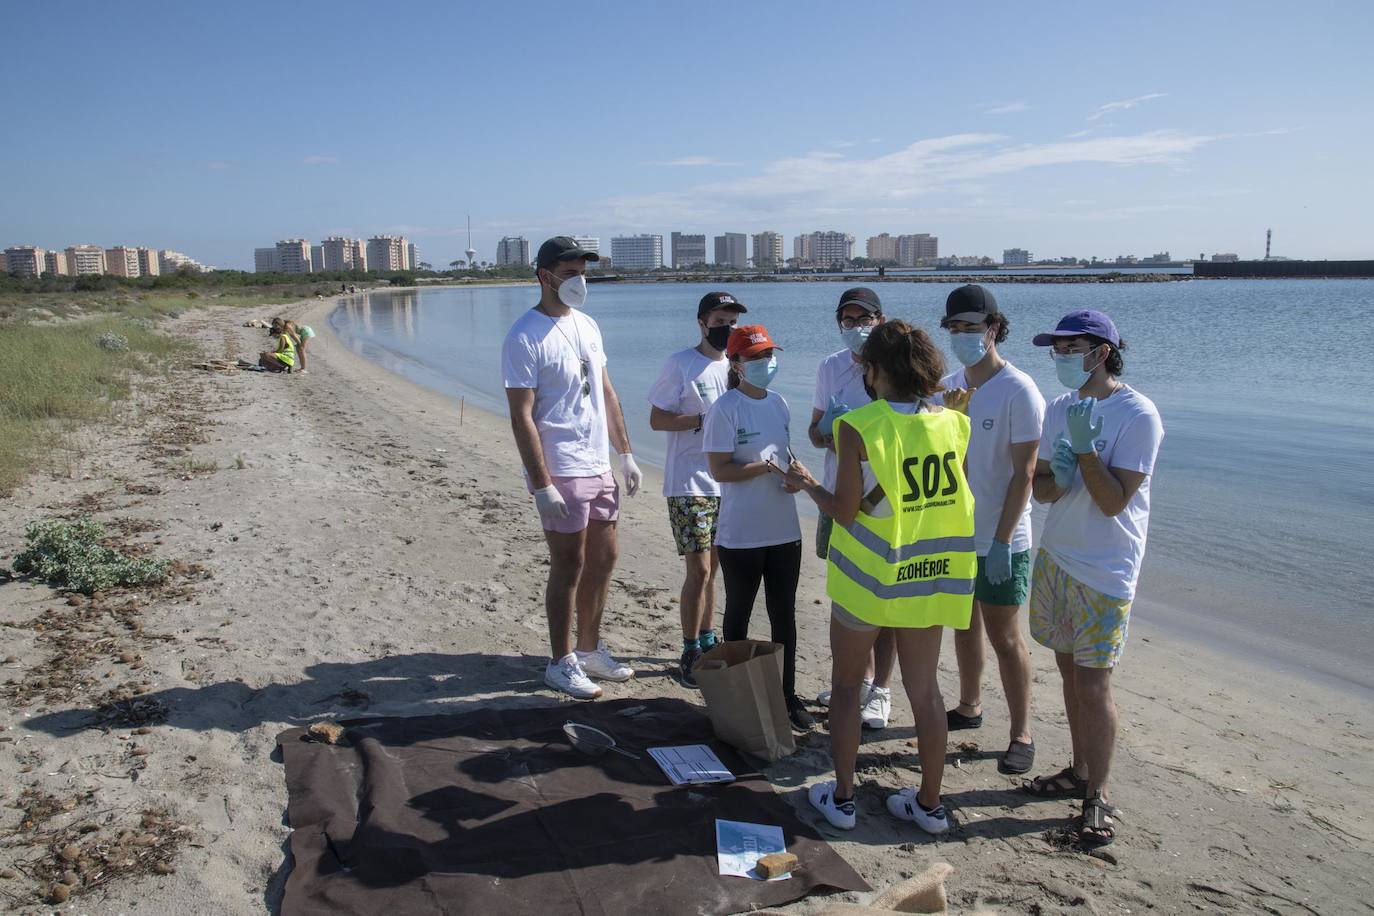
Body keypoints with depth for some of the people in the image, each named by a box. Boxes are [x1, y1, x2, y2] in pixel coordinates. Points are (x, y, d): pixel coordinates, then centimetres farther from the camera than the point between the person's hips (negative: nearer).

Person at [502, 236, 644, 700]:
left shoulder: (587, 326, 12)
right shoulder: (526, 337, -13)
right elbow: (521, 416, -17)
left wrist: (625, 453, 15)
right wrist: (541, 486, -20)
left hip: (599, 466, 8)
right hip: (560, 472, -8)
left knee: (602, 559, 15)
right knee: (568, 566, 0)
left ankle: (589, 649, 30)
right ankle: (561, 663, 16)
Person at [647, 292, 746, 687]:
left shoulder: (735, 366, 11)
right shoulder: (680, 364, -7)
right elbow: (657, 419, -10)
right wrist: (704, 419, -21)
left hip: (725, 483, 6)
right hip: (689, 483, -6)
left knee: (711, 567, 15)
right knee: (699, 569, -7)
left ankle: (707, 641, 28)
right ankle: (689, 654, 6)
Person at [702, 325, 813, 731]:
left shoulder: (779, 404, 7)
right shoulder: (725, 409, -12)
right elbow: (719, 469, -15)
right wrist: (767, 467, -25)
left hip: (785, 531, 6)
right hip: (741, 535, -5)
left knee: (784, 616, 13)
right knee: (738, 616, 12)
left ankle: (787, 694, 26)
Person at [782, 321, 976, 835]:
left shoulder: (859, 427, -17)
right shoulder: (953, 423, -4)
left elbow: (845, 511, -16)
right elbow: (957, 494, 7)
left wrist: (806, 484, 4)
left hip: (871, 574, -4)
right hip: (932, 574, 4)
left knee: (846, 685, 15)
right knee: (924, 687, 16)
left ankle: (841, 797, 24)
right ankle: (929, 804, 27)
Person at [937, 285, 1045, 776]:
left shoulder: (1019, 391, -14)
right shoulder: (946, 386, 5)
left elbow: (1023, 473, -16)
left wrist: (1001, 541, -20)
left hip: (999, 540, -6)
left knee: (1004, 637, 3)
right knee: (964, 624, 18)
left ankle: (1021, 734, 16)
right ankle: (969, 707, 35)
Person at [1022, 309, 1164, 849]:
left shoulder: (1137, 415, -15)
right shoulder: (1059, 408, 6)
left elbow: (1114, 502, -19)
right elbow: (1041, 490, 7)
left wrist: (1084, 446, -24)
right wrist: (1058, 477, -14)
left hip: (1105, 571, -7)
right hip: (1056, 559, 7)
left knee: (1093, 684, -3)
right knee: (1070, 671, 16)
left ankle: (1097, 799, 12)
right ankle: (1079, 772, 32)